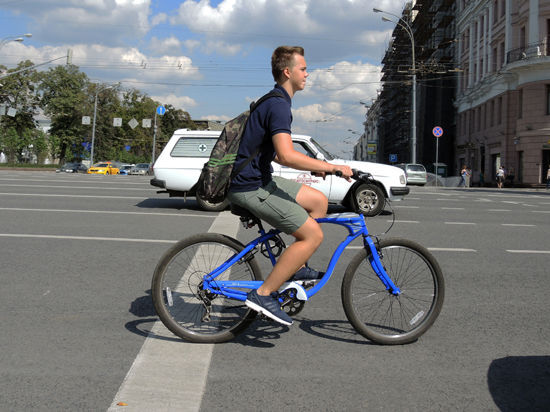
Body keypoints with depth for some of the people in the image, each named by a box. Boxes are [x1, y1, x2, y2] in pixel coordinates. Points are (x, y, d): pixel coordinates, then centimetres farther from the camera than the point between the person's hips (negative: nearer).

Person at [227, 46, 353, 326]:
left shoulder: (274, 101, 17)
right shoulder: (279, 105, -17)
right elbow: (286, 156, -30)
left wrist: (314, 167, 16)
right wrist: (332, 167, -23)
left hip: (260, 179, 10)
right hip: (251, 188, -10)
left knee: (319, 201, 16)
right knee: (313, 235, -11)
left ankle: (296, 268, 20)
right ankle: (263, 294, -8)